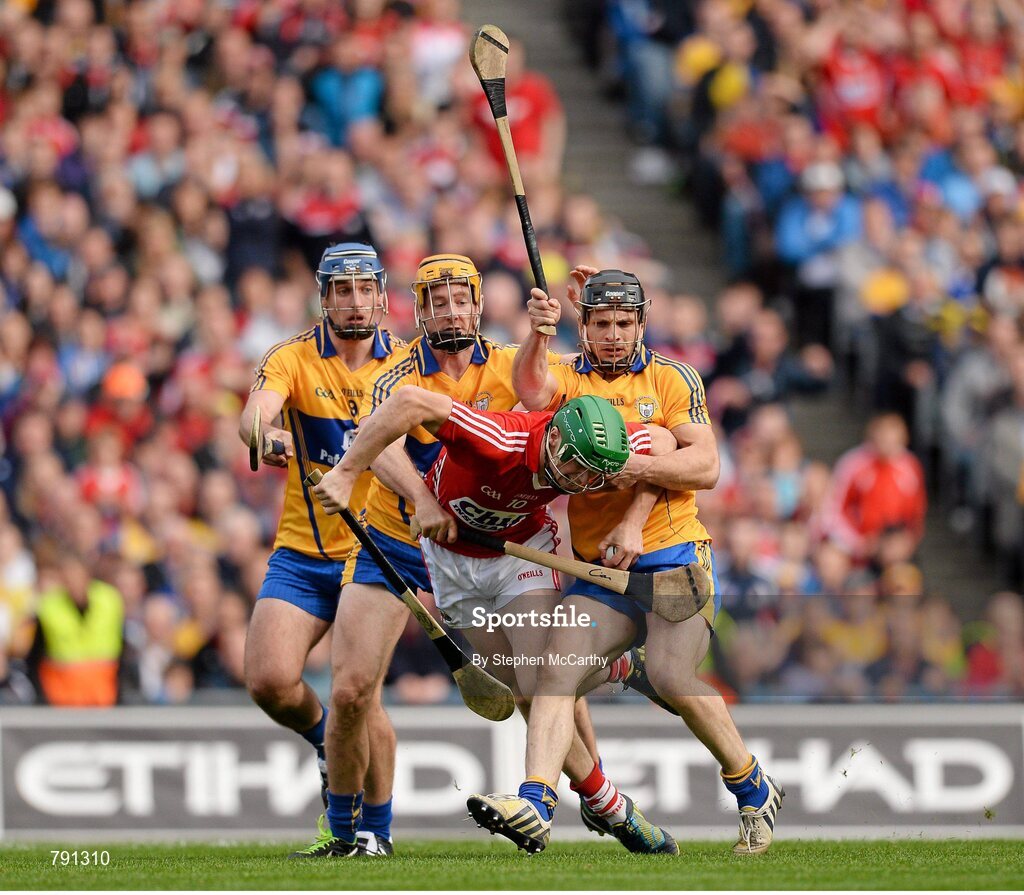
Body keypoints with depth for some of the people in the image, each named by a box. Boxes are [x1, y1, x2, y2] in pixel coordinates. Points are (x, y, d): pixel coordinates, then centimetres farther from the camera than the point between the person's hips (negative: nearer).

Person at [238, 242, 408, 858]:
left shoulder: (408, 364, 1)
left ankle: (376, 826, 7)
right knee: (270, 680, -13)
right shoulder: (293, 359, -4)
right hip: (301, 554, 1)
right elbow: (254, 416, -23)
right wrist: (266, 433, -46)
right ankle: (328, 742, 20)